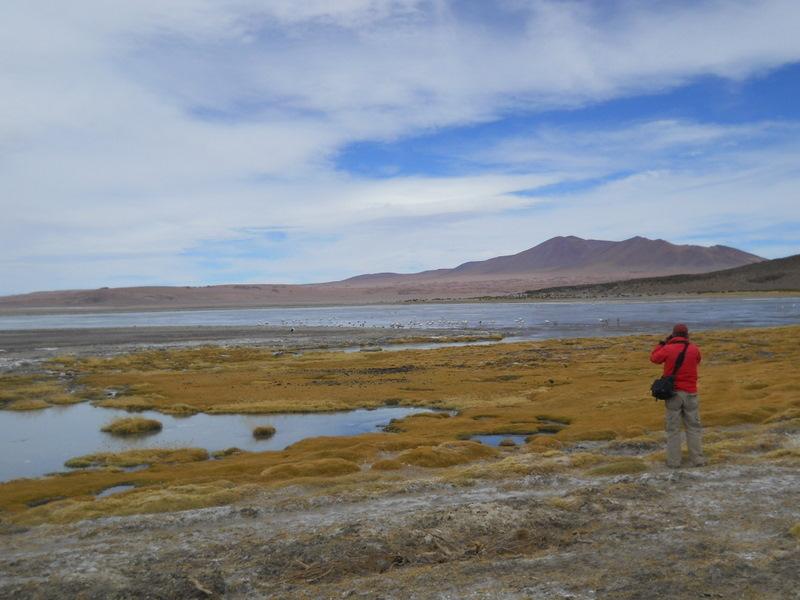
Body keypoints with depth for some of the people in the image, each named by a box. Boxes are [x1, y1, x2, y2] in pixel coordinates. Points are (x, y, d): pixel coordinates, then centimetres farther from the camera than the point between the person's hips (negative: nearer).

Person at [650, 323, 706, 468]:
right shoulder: (694, 349, -3)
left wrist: (663, 343, 17)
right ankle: (696, 459, 10)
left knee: (673, 428, 6)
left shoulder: (667, 349, -8)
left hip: (672, 393, -1)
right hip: (690, 393, 1)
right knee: (693, 427, 10)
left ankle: (673, 460, 6)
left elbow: (654, 358, 10)